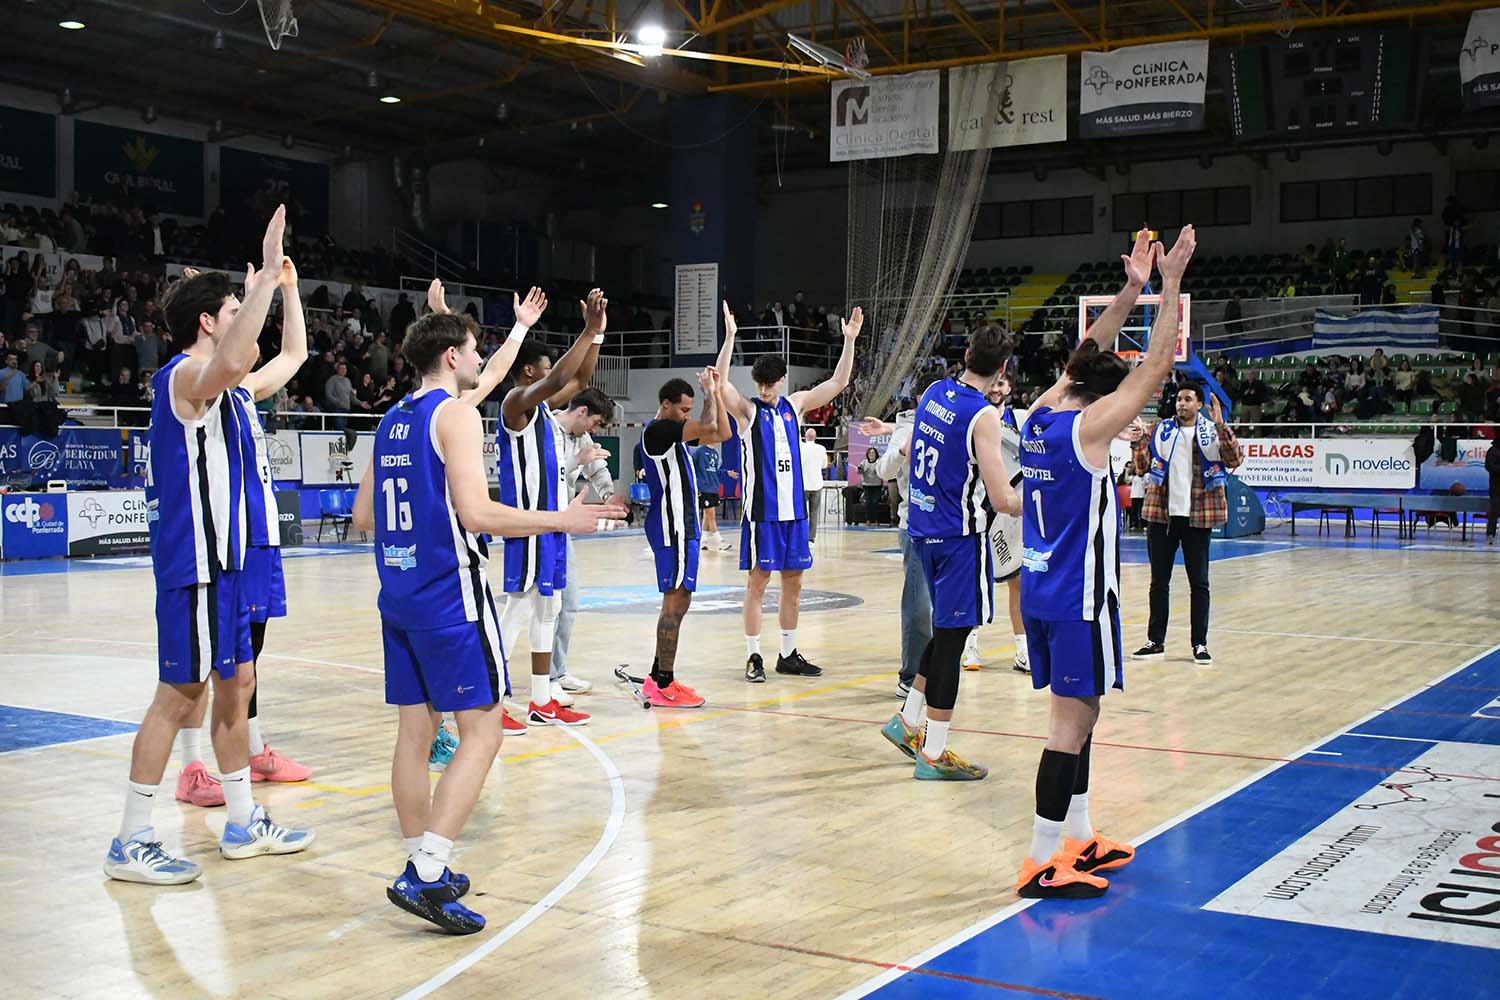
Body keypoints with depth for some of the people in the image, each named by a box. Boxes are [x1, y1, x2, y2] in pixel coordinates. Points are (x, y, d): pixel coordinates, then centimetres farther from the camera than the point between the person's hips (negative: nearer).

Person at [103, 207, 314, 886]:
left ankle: (244, 823, 24)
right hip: (194, 563, -10)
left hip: (221, 560, 10)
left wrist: (265, 287, 35)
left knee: (237, 682, 14)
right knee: (179, 694, -5)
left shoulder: (204, 382, 15)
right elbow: (232, 361, -40)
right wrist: (265, 278, -34)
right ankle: (130, 844, 4)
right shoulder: (186, 375, -14)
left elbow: (242, 362, 40)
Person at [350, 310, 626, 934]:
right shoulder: (455, 414, -10)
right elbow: (477, 513, -20)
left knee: (415, 730, 11)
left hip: (399, 594, 8)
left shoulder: (393, 421, 15)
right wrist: (561, 520, -11)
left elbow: (362, 515, 17)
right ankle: (427, 877, -12)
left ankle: (421, 866, 18)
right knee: (481, 731, -5)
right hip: (450, 594, -8)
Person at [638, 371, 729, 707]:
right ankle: (664, 686, -3)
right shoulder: (657, 430, -14)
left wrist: (716, 392, 10)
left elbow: (722, 433, 17)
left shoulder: (673, 432, 16)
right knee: (674, 602, -8)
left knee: (677, 603, 14)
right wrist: (709, 391, -8)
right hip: (671, 527, -11)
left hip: (682, 525, 11)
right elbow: (709, 427, -24)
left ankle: (658, 679, 20)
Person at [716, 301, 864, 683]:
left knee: (793, 582, 9)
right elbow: (720, 383, -21)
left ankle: (789, 655, 19)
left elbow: (838, 383, 13)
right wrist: (730, 337, -29)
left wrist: (849, 341, 4)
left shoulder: (795, 404, 11)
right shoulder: (747, 409, -3)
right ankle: (754, 657, 5)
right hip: (761, 509, -5)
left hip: (793, 508, 5)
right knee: (758, 581, -2)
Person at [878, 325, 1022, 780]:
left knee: (947, 630, 22)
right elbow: (1002, 499, -20)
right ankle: (933, 754, 5)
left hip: (924, 527, 8)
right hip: (960, 537, -8)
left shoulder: (934, 392, 5)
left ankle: (907, 721, 29)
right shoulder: (983, 415, -18)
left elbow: (912, 449, 22)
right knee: (950, 637, -1)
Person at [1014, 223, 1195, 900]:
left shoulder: (1037, 417, 6)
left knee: (1077, 715, 17)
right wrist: (1171, 282, -6)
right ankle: (1041, 864, -4)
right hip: (1079, 597, -8)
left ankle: (1078, 838, 27)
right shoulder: (1089, 427, -14)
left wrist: (1131, 291, 19)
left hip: (1039, 591, 8)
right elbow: (1155, 365, -12)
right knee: (1072, 722, -5)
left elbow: (1085, 357, 19)